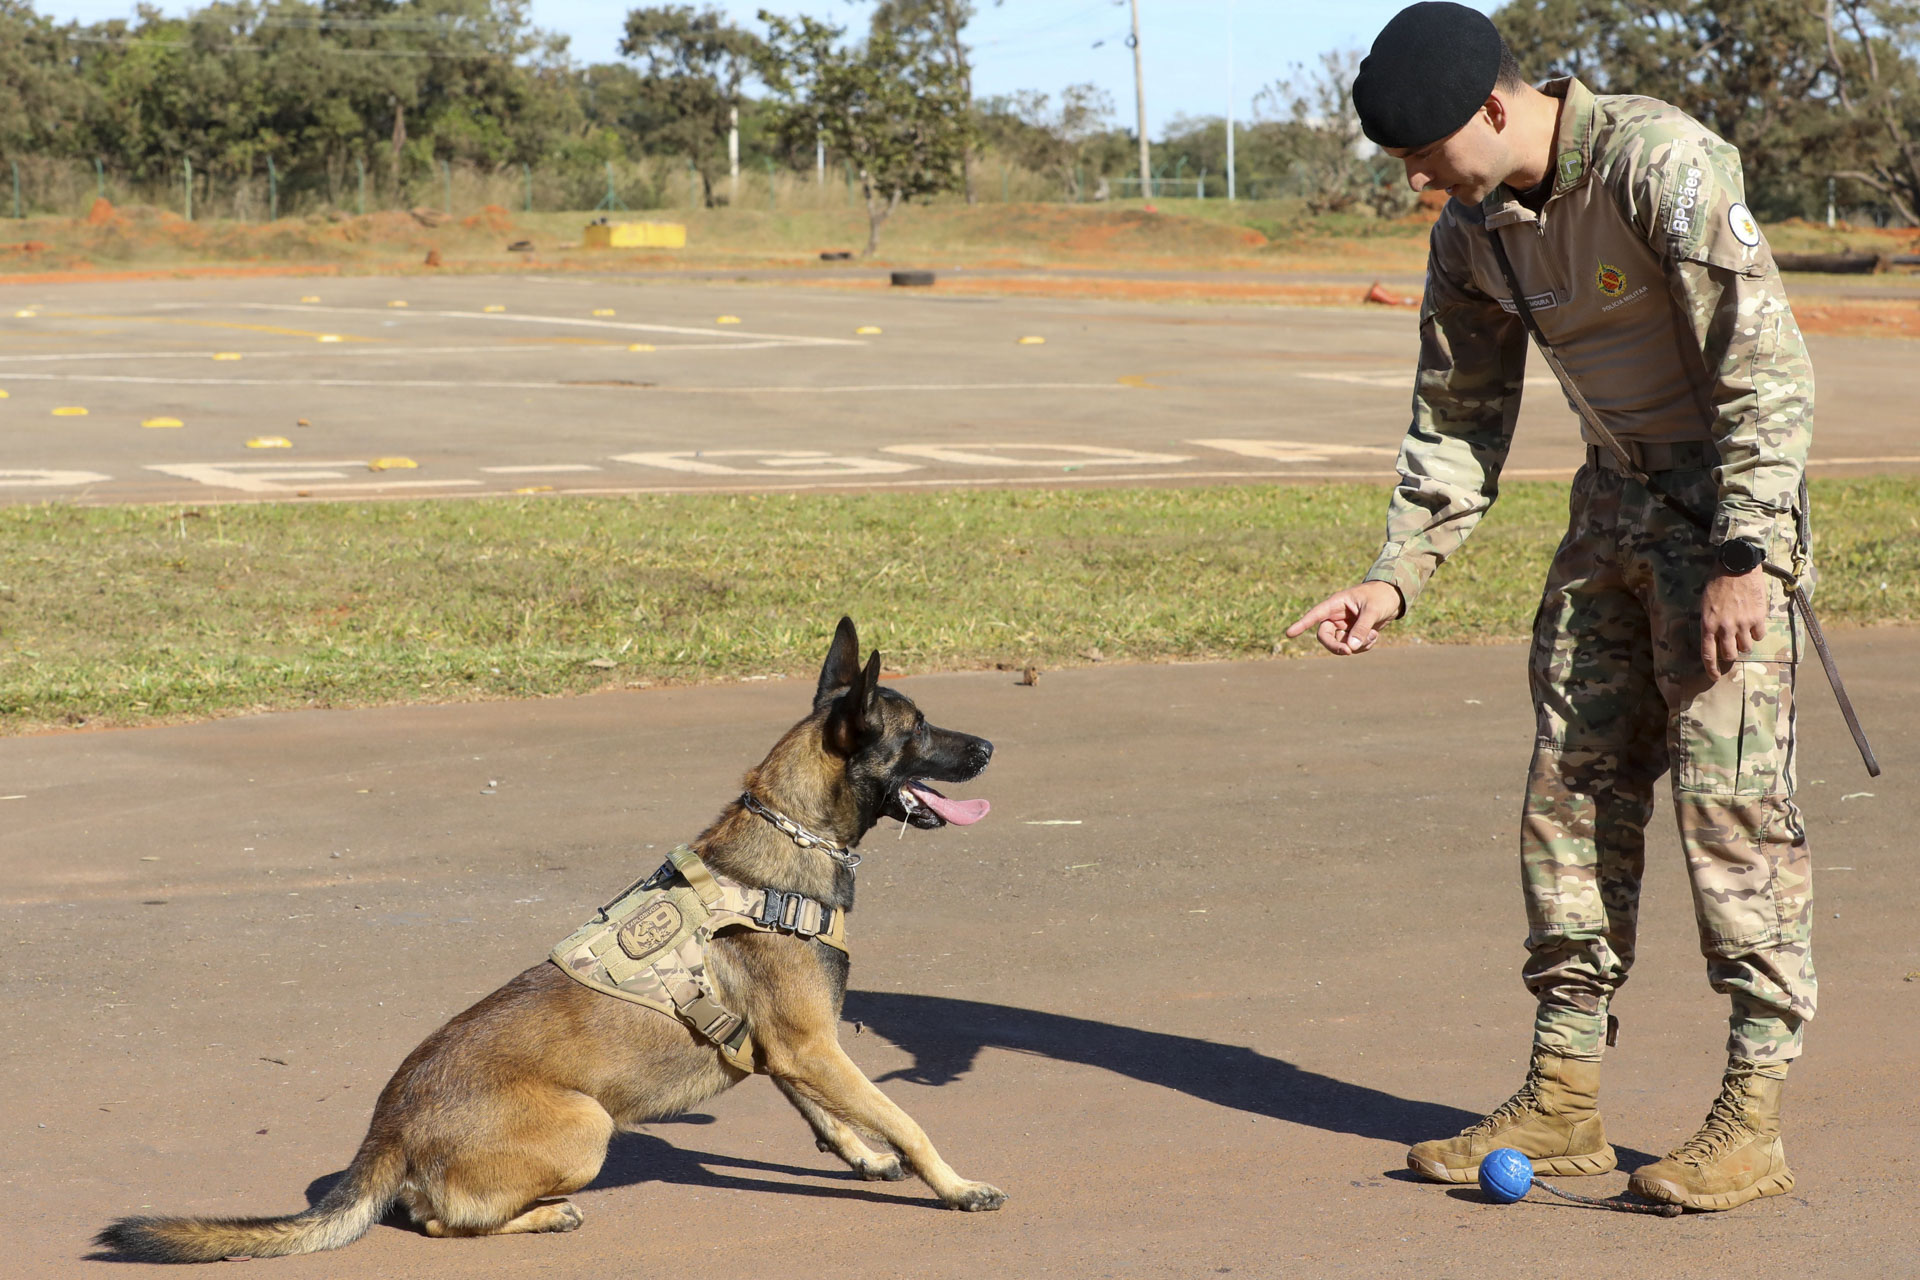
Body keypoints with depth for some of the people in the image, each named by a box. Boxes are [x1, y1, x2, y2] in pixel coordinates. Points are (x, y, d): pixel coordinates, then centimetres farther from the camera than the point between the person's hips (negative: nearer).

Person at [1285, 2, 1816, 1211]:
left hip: (1728, 499, -8)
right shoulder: (1473, 232, 3)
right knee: (1573, 788, 6)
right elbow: (1458, 423, 11)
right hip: (1613, 501, 8)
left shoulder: (1661, 163, -21)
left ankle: (1753, 1118, -5)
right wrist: (1397, 577, 0)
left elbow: (1768, 366, -22)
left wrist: (1742, 556, -24)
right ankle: (1564, 1095, 13)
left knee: (1731, 794, -10)